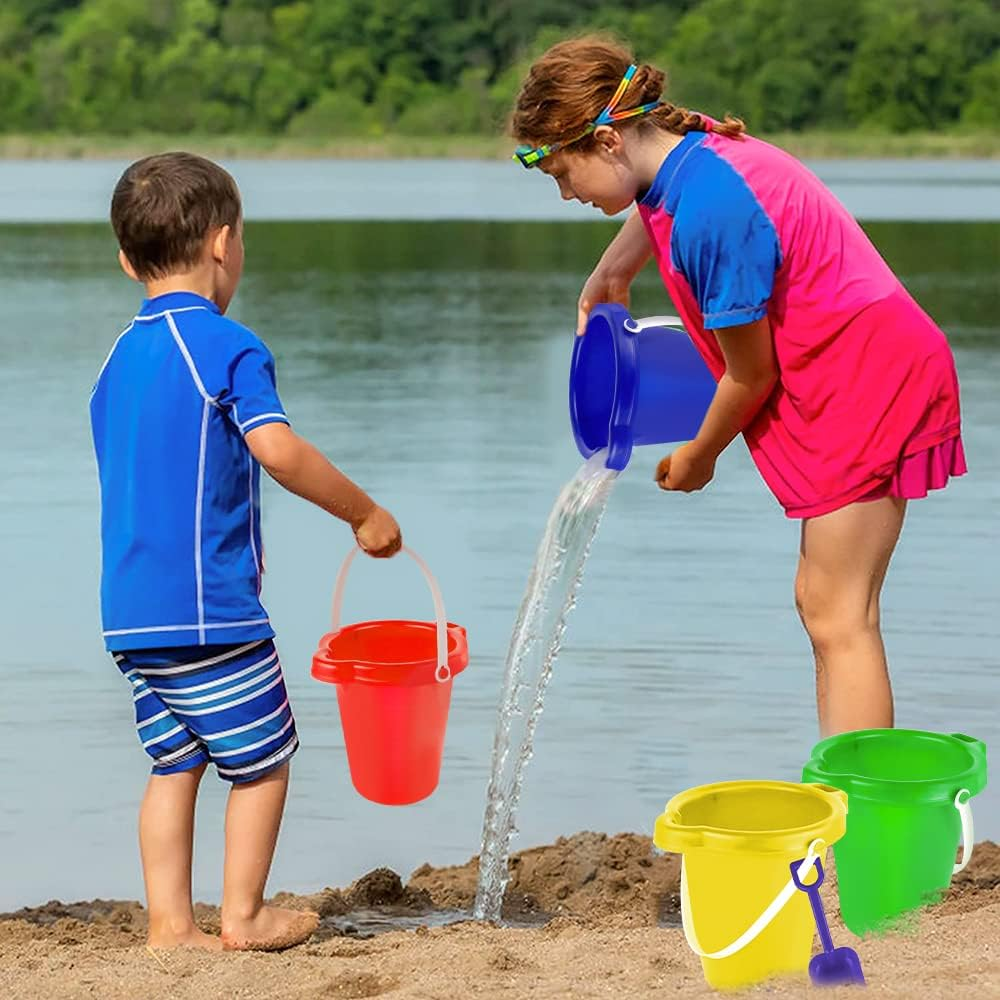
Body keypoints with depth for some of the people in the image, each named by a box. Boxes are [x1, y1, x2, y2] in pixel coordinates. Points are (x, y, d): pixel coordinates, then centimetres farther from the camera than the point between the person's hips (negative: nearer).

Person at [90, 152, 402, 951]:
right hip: (208, 606, -7)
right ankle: (243, 916, 13)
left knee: (175, 763, 14)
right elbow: (278, 450, -22)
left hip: (130, 611, 7)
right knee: (264, 759, 8)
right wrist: (365, 513, -10)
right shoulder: (226, 346, -10)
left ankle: (170, 923, 13)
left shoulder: (118, 360, 13)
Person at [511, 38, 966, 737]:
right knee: (822, 603, 11)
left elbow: (752, 373, -15)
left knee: (838, 618, -12)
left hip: (870, 380, -10)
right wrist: (608, 276, 41)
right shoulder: (683, 154, 3)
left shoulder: (710, 212, -25)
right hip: (851, 382, 10)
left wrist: (697, 458, 2)